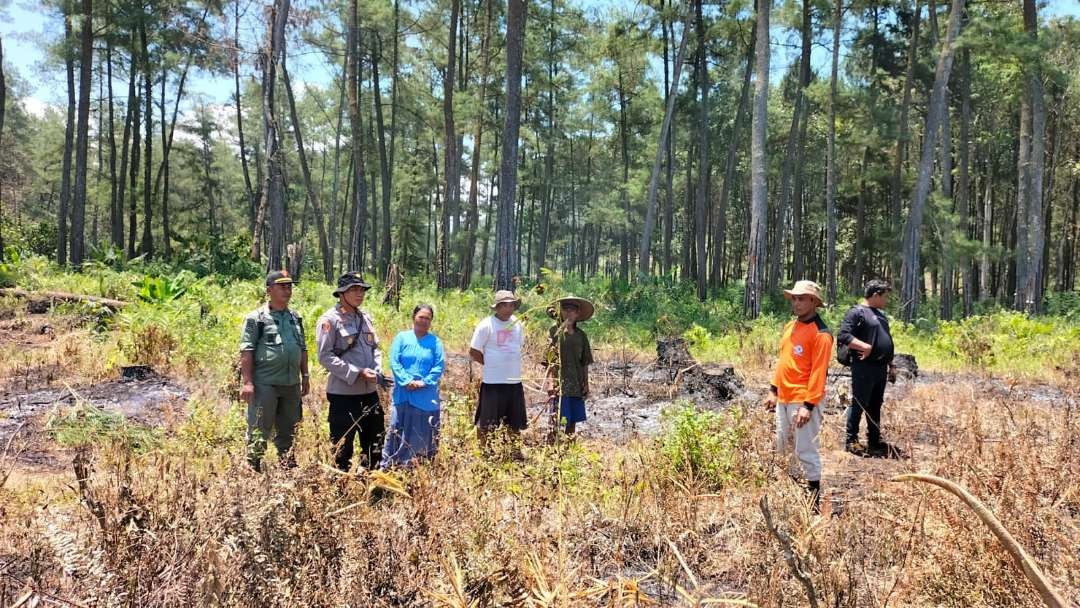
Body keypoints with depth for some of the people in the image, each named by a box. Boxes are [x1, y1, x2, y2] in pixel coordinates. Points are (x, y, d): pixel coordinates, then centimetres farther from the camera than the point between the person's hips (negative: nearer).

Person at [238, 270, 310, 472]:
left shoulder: (295, 318, 12)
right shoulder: (256, 318, -6)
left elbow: (303, 348, 18)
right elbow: (246, 351, -10)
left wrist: (305, 376, 14)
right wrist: (247, 382, -16)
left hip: (291, 384, 6)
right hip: (265, 384, -6)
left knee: (288, 431, 15)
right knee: (259, 431, -2)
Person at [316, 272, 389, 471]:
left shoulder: (366, 318, 10)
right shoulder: (330, 320, -10)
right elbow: (325, 356, -15)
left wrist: (377, 371, -2)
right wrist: (357, 373, -19)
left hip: (369, 390, 7)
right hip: (343, 393, -7)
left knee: (375, 445, 15)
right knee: (342, 447, 4)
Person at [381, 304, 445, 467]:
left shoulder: (435, 341, 5)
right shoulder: (402, 338, 4)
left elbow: (439, 366, -2)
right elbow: (394, 362, -3)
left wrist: (424, 382, -14)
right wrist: (407, 381, -15)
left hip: (426, 397, 0)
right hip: (403, 394, 0)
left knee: (423, 434, 6)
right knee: (396, 430, 1)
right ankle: (388, 466, 8)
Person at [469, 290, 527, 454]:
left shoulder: (517, 324, 7)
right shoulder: (486, 325, -10)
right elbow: (473, 351, -6)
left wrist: (509, 365, 11)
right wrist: (491, 365, 0)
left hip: (515, 381, 6)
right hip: (493, 383, -6)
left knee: (515, 423, 15)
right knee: (486, 424, 1)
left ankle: (515, 452, 27)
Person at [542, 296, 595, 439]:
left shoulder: (581, 335, 11)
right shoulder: (555, 331, -2)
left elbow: (585, 363, 14)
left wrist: (586, 384, 11)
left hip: (576, 384, 5)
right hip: (559, 383, -5)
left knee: (573, 420, 10)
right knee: (556, 420, -8)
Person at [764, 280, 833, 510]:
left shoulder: (820, 334, -13)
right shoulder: (790, 327, 12)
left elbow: (818, 372, -17)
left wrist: (808, 405, -21)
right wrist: (774, 390, 16)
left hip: (804, 401, -9)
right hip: (784, 399, 9)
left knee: (806, 451, -5)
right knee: (782, 448, 16)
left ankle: (813, 498, 6)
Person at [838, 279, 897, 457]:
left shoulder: (880, 314, 20)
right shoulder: (857, 312, -9)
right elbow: (842, 335, -19)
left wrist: (891, 365, 21)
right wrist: (865, 346, -26)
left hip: (881, 368, 9)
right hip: (864, 367, -9)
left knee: (875, 405, 14)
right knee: (859, 404, -4)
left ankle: (874, 441, 23)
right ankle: (851, 440, 4)